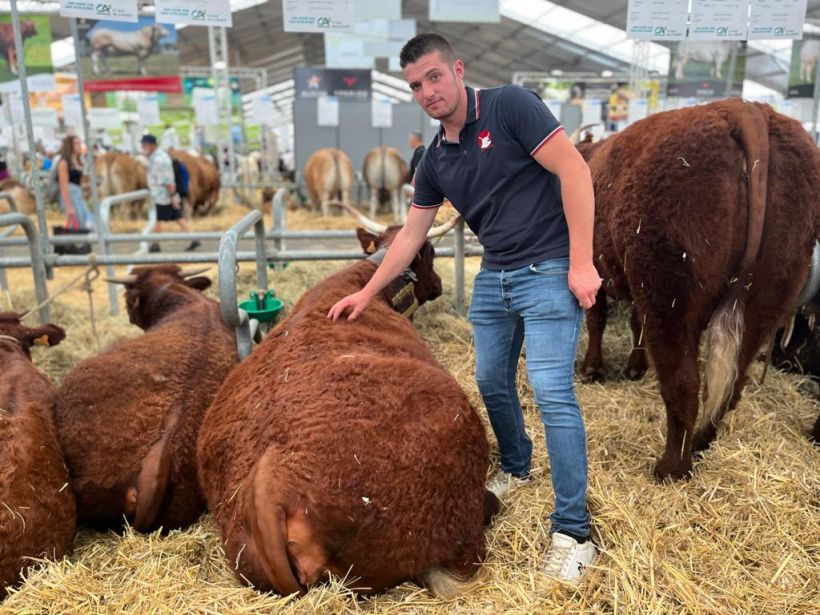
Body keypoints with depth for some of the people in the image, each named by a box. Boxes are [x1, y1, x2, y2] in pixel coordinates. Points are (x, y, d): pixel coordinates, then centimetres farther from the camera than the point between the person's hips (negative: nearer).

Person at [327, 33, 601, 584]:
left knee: (552, 391, -12)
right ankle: (517, 469, 40)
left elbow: (574, 170, -14)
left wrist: (581, 262, -18)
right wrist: (367, 294, 17)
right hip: (494, 278, 7)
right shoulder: (435, 161, 10)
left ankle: (573, 532, -2)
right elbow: (410, 235, 16)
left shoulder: (509, 106, -9)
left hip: (549, 272, -7)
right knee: (492, 383, 14)